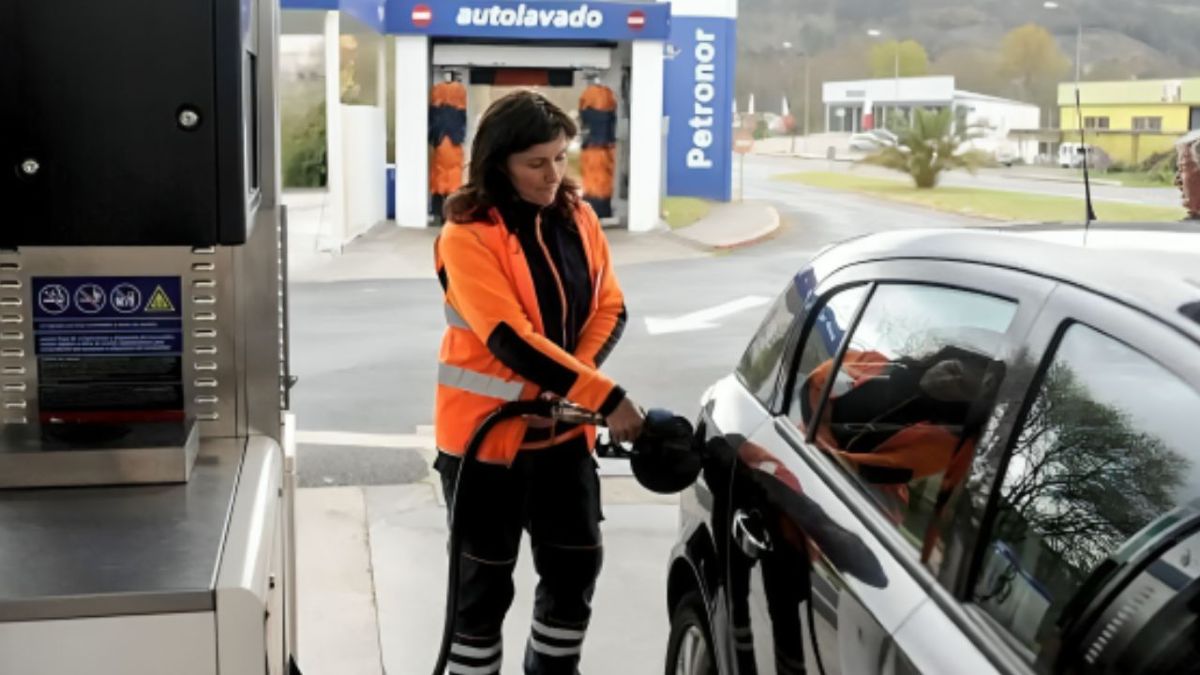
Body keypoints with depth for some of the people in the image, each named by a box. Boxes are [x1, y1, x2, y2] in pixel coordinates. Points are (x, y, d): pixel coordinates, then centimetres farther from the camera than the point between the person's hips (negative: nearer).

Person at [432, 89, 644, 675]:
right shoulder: (467, 236, -17)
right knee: (486, 582, 5)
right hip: (486, 432, -6)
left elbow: (609, 309, 4)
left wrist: (570, 383, -14)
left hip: (563, 429, 6)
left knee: (576, 567, 13)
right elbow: (510, 338, -25)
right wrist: (605, 398, -29)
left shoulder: (578, 218, 3)